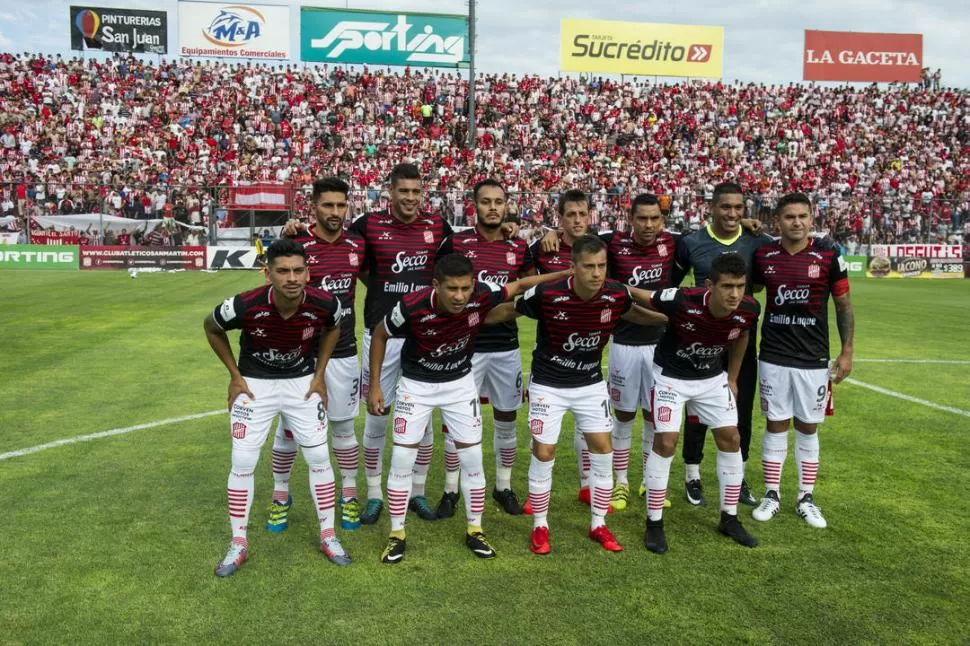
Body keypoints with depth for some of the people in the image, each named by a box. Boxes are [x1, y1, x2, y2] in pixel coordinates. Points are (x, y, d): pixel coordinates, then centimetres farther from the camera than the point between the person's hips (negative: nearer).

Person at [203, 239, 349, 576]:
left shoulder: (324, 304, -25)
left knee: (319, 457, 2)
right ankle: (238, 544, 16)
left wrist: (319, 375, -2)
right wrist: (235, 376, -6)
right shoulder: (245, 306, -29)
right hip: (255, 384, -1)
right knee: (242, 462, -1)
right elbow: (212, 328, -5)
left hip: (303, 383, 1)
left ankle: (328, 535, 19)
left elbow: (332, 329, 2)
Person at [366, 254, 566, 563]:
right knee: (402, 459, -2)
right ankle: (397, 535, 16)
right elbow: (379, 335, -11)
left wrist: (566, 275, -13)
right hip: (416, 384, -2)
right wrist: (375, 386, -9)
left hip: (460, 383, 2)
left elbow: (520, 285, -6)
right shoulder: (412, 307, -31)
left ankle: (474, 530, 21)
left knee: (472, 458, 4)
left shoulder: (482, 295, -26)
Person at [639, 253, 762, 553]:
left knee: (731, 439, 4)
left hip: (713, 378, 5)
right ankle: (654, 523, 5)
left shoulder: (749, 310, -20)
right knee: (665, 442, -10)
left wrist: (732, 378, 12)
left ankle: (729, 518, 22)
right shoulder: (682, 301, -35)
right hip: (670, 376, -4)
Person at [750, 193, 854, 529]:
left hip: (813, 359, -1)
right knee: (776, 425, 8)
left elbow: (843, 304, 1)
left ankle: (806, 498, 21)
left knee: (808, 428, 9)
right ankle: (772, 494, 19)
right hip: (773, 357, 1)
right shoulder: (763, 255, -1)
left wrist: (847, 351, -1)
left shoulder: (829, 255, -5)